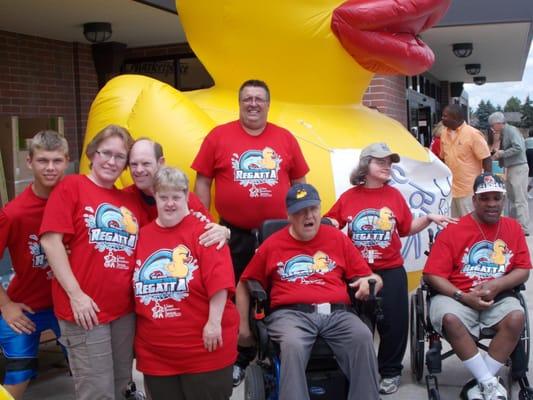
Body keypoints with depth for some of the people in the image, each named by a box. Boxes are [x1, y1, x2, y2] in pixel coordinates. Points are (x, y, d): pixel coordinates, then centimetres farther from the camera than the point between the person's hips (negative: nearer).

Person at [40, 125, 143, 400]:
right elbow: (50, 240, -11)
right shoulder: (71, 186, -3)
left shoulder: (130, 201, 12)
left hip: (125, 310, 6)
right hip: (86, 310, -6)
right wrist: (75, 294, -15)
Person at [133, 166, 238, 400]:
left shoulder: (203, 231, -8)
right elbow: (135, 287, 12)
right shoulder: (143, 235, 8)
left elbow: (219, 281, -15)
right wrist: (132, 333, 11)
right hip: (155, 351, 5)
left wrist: (214, 322, -18)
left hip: (203, 347, -5)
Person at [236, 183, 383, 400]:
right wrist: (244, 326, 14)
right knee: (293, 345, -35)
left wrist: (367, 282, -6)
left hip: (336, 313, 2)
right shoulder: (272, 244, 13)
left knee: (363, 337, -29)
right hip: (291, 313, -1)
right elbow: (244, 286, 20)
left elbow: (366, 276, 19)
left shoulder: (337, 238, 16)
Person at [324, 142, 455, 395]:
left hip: (390, 271, 0)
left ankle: (390, 371, 19)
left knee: (394, 321, 2)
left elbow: (407, 228, 5)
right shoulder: (349, 196, -1)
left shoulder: (394, 195, 2)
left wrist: (428, 219, -7)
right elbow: (330, 223, 5)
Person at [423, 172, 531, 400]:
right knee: (450, 319, -35)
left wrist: (497, 285, -13)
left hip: (498, 297, 3)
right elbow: (433, 275, -7)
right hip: (457, 296, -2)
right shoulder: (454, 230, -3)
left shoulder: (513, 228, 9)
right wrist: (463, 297, -18)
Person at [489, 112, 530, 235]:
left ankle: (523, 228, -5)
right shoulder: (504, 133, 12)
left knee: (520, 199, -8)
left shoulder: (511, 130, -15)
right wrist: (498, 156, 3)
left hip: (518, 168, -10)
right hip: (511, 168, 10)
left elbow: (519, 148, -25)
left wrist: (502, 153, -18)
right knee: (512, 198, 16)